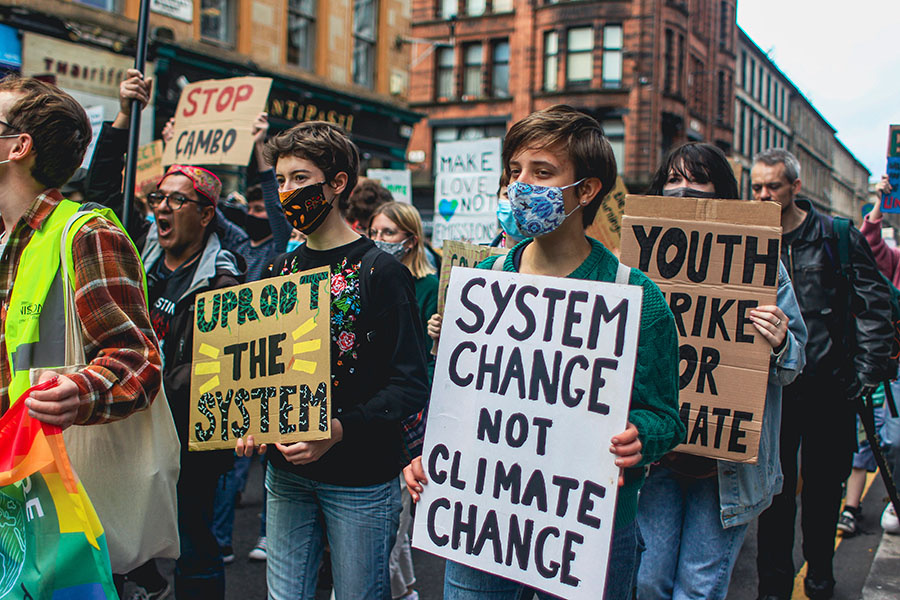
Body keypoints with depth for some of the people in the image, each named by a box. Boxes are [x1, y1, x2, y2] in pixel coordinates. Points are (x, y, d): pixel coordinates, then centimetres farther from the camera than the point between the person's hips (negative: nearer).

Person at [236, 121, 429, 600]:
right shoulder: (281, 271, 9)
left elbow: (409, 384, -15)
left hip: (361, 478, -5)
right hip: (286, 470, 6)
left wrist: (339, 430, -25)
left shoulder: (380, 272, -11)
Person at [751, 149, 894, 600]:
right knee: (776, 490, 4)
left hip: (829, 388, 0)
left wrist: (866, 372, -7)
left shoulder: (839, 237, -1)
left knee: (824, 487, 12)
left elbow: (875, 308, -1)